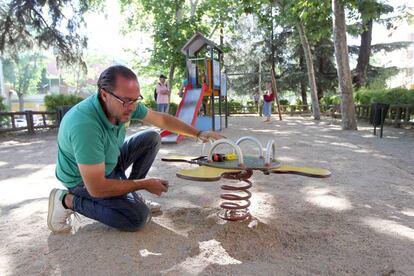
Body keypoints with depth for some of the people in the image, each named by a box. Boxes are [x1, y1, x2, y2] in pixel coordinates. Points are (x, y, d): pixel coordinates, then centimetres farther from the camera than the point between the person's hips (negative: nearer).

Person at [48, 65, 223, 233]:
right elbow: (96, 188, -34)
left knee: (152, 138, -2)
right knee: (139, 216, -19)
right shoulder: (85, 125, -39)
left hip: (110, 162, 8)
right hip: (85, 180, -7)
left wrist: (198, 134, -4)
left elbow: (162, 119, 0)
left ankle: (129, 195, 7)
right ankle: (68, 200, -4)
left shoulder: (124, 103, -16)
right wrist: (145, 184, -23)